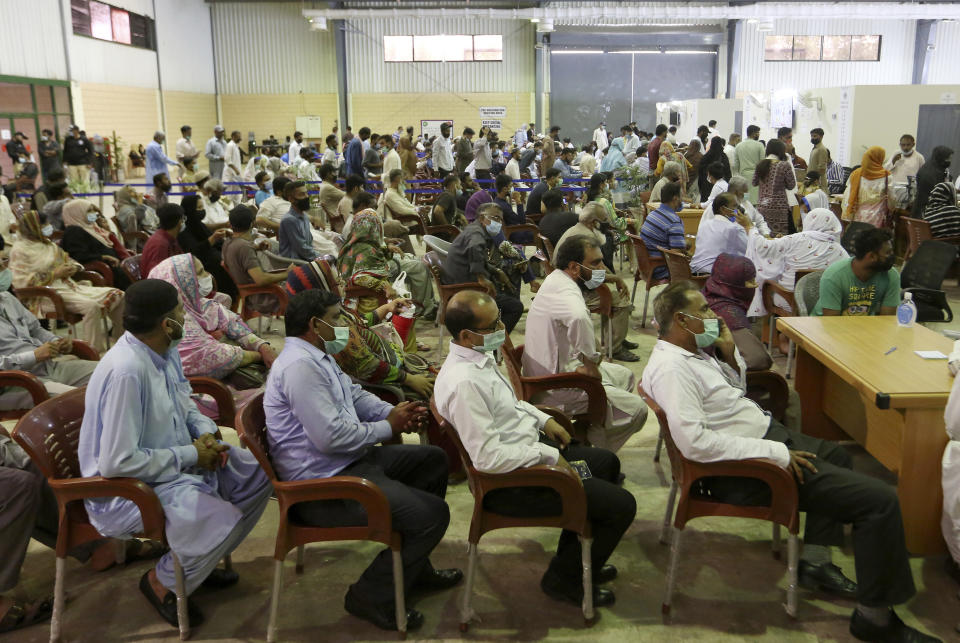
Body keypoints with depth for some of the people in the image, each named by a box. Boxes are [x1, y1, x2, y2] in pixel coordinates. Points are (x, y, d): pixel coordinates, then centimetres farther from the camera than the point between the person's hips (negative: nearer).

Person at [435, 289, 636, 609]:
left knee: (606, 462, 25)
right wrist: (549, 456, -21)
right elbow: (489, 457, -31)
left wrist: (543, 419, 7)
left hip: (529, 448, 11)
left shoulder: (479, 355, 1)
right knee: (621, 505, -9)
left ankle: (576, 556, 38)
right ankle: (565, 578, 14)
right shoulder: (463, 382, -31)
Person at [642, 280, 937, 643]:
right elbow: (694, 442, -34)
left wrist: (730, 354, -1)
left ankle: (815, 561, 33)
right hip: (748, 466, -11)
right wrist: (775, 454, -27)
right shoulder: (670, 368, -25)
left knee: (836, 456, 35)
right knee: (880, 500, -12)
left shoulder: (690, 351, 7)